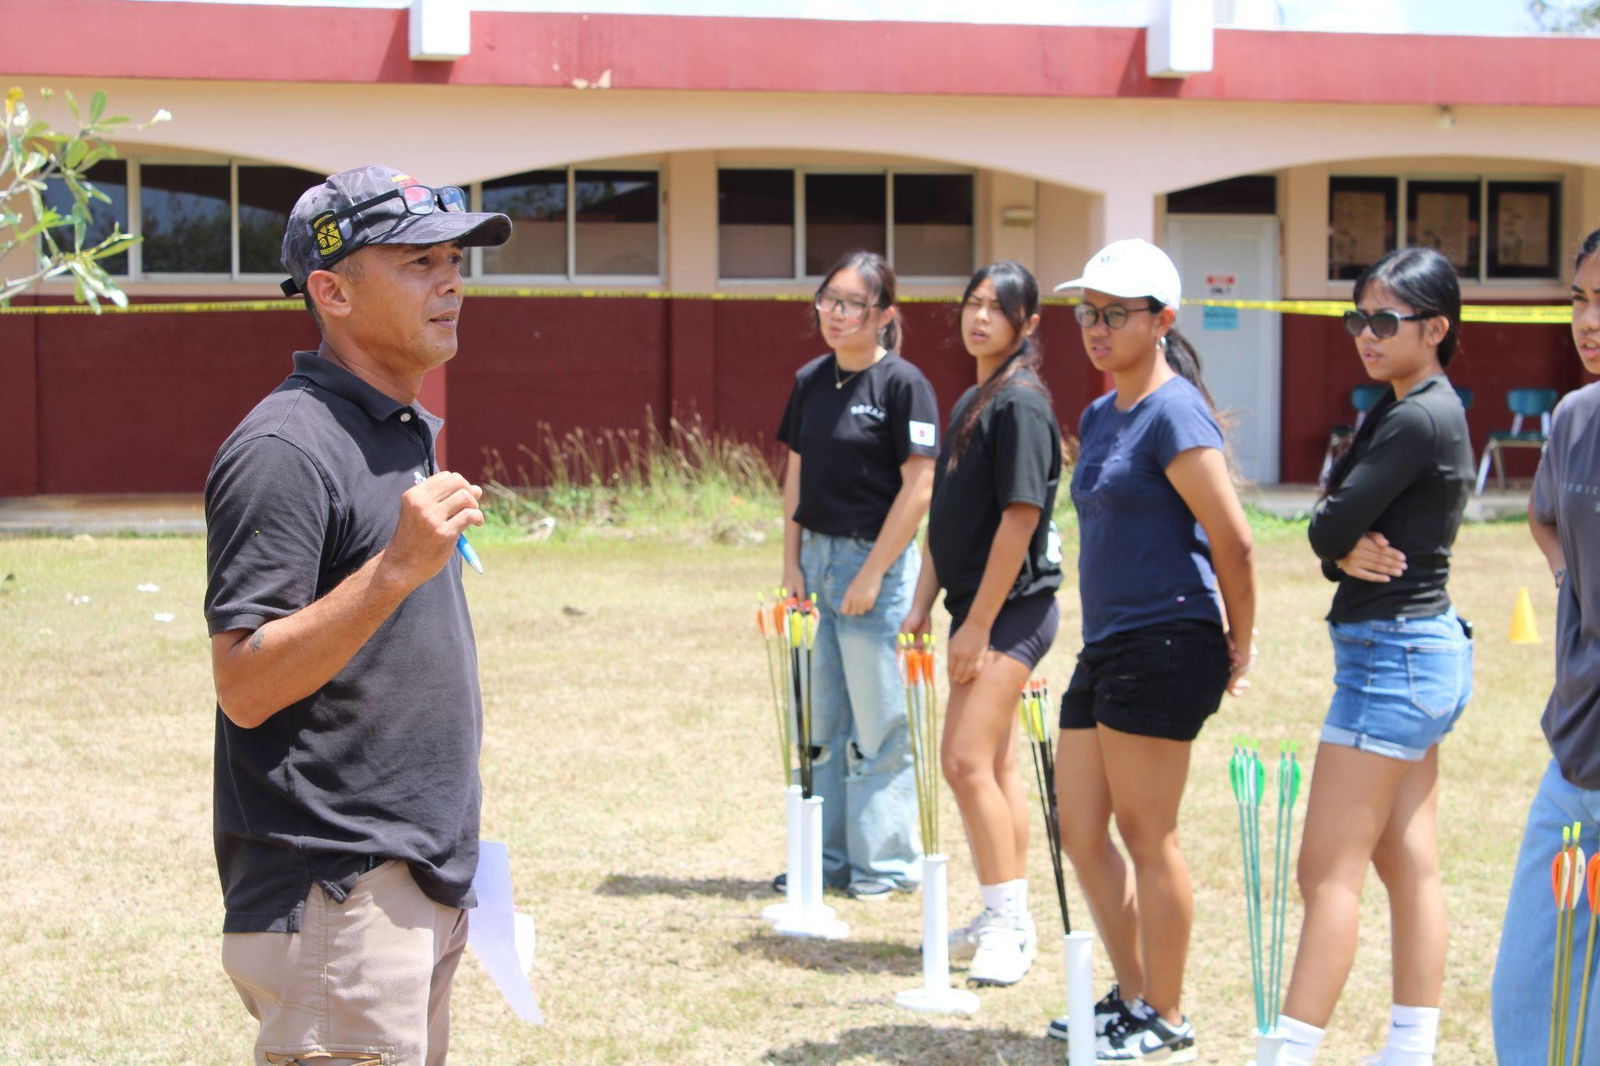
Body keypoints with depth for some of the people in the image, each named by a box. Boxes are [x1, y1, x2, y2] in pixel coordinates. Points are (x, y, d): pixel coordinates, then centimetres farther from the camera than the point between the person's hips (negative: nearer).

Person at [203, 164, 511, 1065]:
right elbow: (244, 685, -21)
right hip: (335, 894, -9)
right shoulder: (285, 449, -14)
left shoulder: (411, 434, 15)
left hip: (427, 885, 9)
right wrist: (396, 569, -29)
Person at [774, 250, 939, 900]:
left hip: (874, 560, -7)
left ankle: (884, 862, 10)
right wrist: (792, 562, 6)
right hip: (816, 557, 7)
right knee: (820, 719, 12)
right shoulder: (810, 381, 9)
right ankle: (828, 857, 21)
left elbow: (919, 487, -14)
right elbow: (797, 475, 14)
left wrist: (872, 573, -15)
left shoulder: (903, 384, -11)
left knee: (878, 722, -1)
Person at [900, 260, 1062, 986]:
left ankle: (1006, 923, -8)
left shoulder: (1020, 403, -14)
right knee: (995, 765, 14)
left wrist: (979, 624, -19)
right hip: (978, 608, 10)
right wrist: (922, 605, 12)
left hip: (1011, 608, -10)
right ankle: (1009, 921, 22)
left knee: (967, 760, -15)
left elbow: (1019, 518, -20)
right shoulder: (969, 403, 14)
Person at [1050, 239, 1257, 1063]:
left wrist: (1239, 646, -6)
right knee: (1080, 832, 12)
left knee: (1147, 836, -1)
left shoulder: (1172, 412, -13)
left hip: (1164, 648, -9)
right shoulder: (1098, 416, 15)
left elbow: (1233, 541, -16)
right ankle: (1131, 997, 26)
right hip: (1105, 649, 9)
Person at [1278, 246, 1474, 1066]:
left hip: (1393, 654, -10)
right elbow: (1331, 533, 10)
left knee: (1329, 872, -8)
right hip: (1425, 651, 10)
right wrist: (1347, 554, -11)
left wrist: (1341, 540, 1)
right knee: (1409, 868, 12)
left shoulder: (1417, 420, -18)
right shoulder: (1416, 411, 13)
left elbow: (1330, 527, -20)